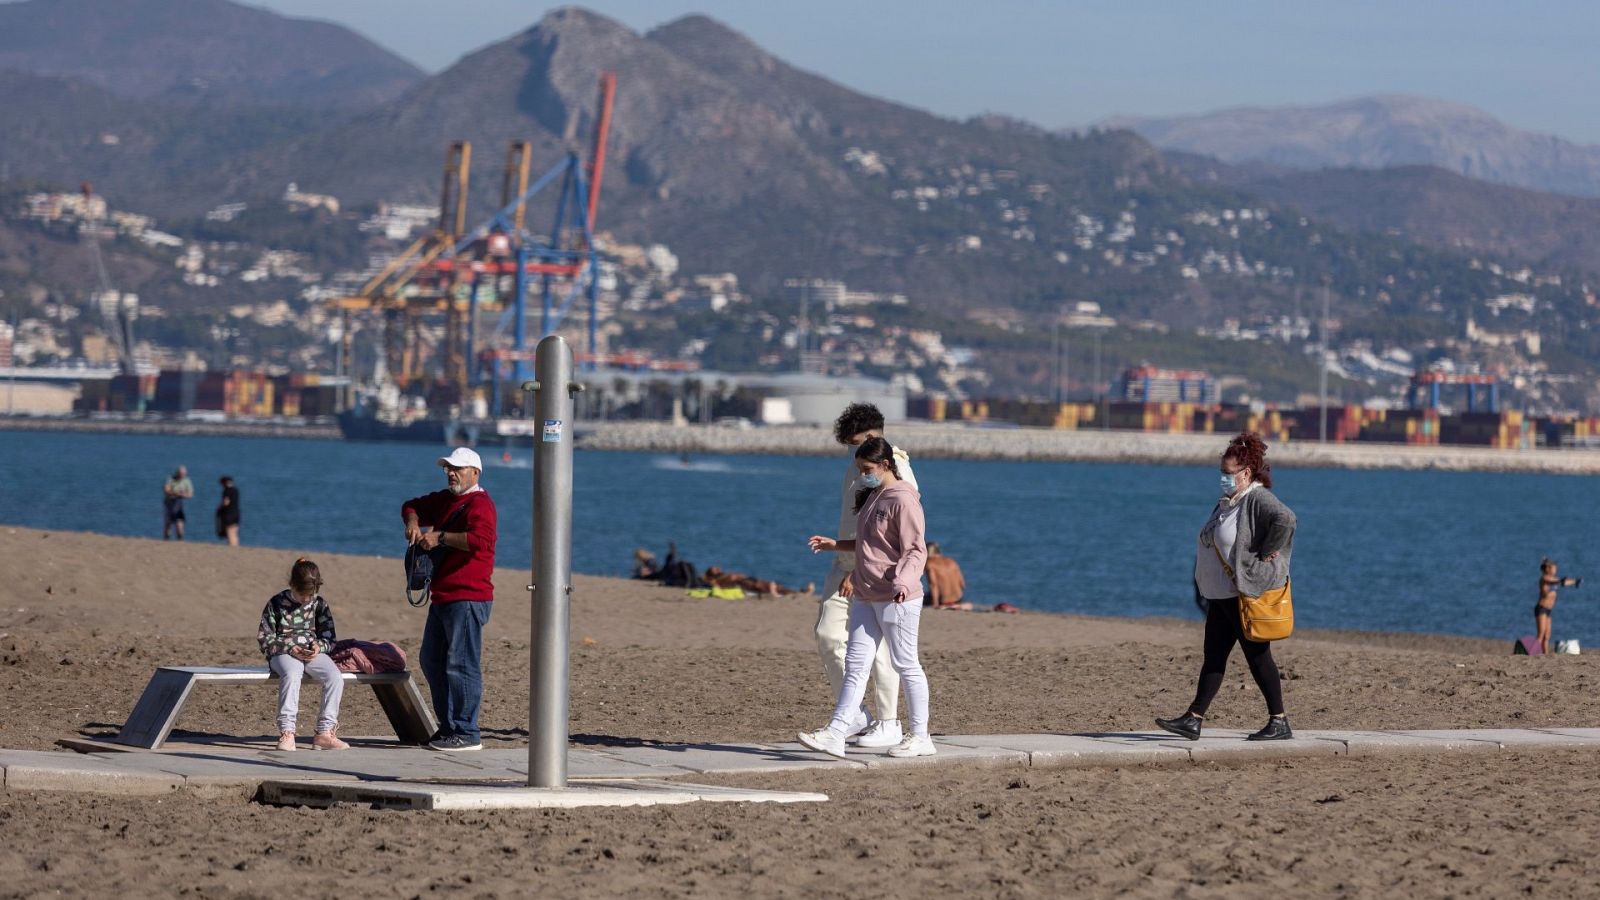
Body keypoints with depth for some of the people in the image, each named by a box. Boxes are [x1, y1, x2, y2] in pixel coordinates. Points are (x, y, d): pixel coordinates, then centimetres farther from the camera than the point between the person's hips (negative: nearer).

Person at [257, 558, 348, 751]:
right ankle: (287, 732, -43)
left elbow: (330, 638, 15)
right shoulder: (277, 603, 0)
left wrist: (319, 646, -10)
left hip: (314, 653, 3)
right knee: (291, 674, -40)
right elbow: (264, 638, 1)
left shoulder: (319, 604, 9)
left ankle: (325, 732, -23)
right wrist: (290, 649, -13)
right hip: (283, 653, -3)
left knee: (335, 677, -27)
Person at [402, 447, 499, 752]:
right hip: (443, 598, 11)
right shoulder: (445, 500, 17)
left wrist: (440, 537, -23)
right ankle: (448, 727, 21)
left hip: (468, 599, -11)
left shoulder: (479, 505, -13)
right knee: (432, 662, 15)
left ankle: (467, 734, -11)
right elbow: (412, 506, 30)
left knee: (461, 665, -12)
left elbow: (481, 539, -31)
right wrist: (413, 522, 6)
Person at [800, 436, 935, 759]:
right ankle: (835, 734, -2)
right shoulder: (872, 497, 16)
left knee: (906, 665, 0)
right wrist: (835, 545, 24)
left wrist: (903, 582, -32)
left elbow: (915, 551, -17)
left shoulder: (903, 500, -13)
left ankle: (920, 736, 8)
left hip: (896, 599, -9)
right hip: (865, 597, 9)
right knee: (855, 664, 3)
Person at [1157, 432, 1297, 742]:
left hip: (1246, 595, -10)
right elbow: (1212, 543, 28)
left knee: (1258, 657, -5)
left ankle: (1279, 723, 2)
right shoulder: (1228, 502, 16)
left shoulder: (1258, 500, -14)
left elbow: (1285, 519, -33)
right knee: (1213, 656, 7)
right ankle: (1193, 720, 7)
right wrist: (1202, 589, 18)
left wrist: (1265, 555, -25)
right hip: (1221, 596, 10)